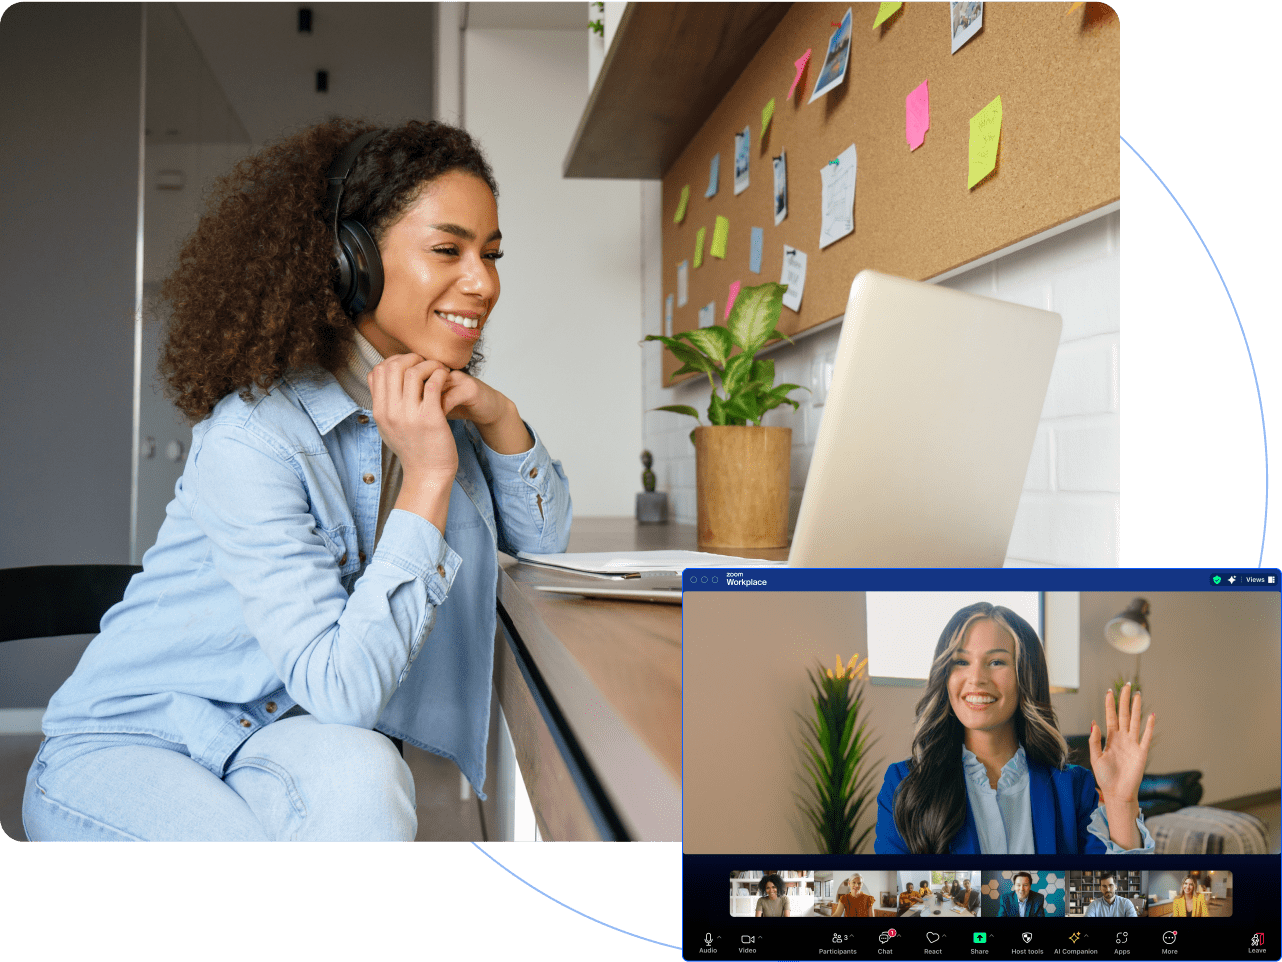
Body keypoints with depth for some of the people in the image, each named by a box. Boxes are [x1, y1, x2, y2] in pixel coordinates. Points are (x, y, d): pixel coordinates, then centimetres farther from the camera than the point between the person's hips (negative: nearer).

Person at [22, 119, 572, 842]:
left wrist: (501, 418, -10)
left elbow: (546, 534, 10)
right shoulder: (253, 438, -26)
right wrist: (427, 476, -30)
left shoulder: (436, 403, -1)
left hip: (280, 737, 5)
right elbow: (343, 689, -29)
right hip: (123, 746, -4)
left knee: (357, 771, -31)